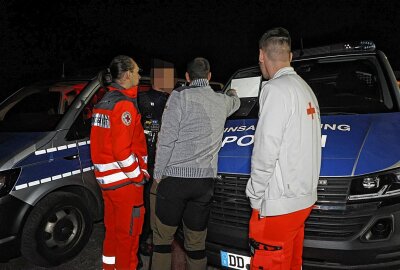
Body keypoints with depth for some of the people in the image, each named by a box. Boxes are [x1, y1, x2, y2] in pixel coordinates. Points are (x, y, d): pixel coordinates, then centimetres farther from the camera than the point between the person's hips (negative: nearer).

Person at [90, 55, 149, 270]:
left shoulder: (103, 102, 11)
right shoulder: (124, 105, -18)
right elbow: (122, 151, -24)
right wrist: (139, 176, -12)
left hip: (106, 177, 9)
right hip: (124, 179, -9)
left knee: (113, 228, 22)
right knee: (128, 232, 6)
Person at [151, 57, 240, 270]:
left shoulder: (180, 96, -5)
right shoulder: (222, 101, 10)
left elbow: (166, 139, -11)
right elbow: (236, 102, 37)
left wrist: (158, 174, -3)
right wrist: (232, 93, 60)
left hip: (174, 178, -4)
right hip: (205, 181, 4)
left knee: (163, 237, 11)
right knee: (196, 242, 14)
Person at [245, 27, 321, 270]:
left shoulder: (276, 89, -15)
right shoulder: (306, 89, 14)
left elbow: (266, 150, -19)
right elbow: (302, 145, 14)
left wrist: (256, 195, -9)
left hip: (278, 203, -9)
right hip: (304, 197, 9)